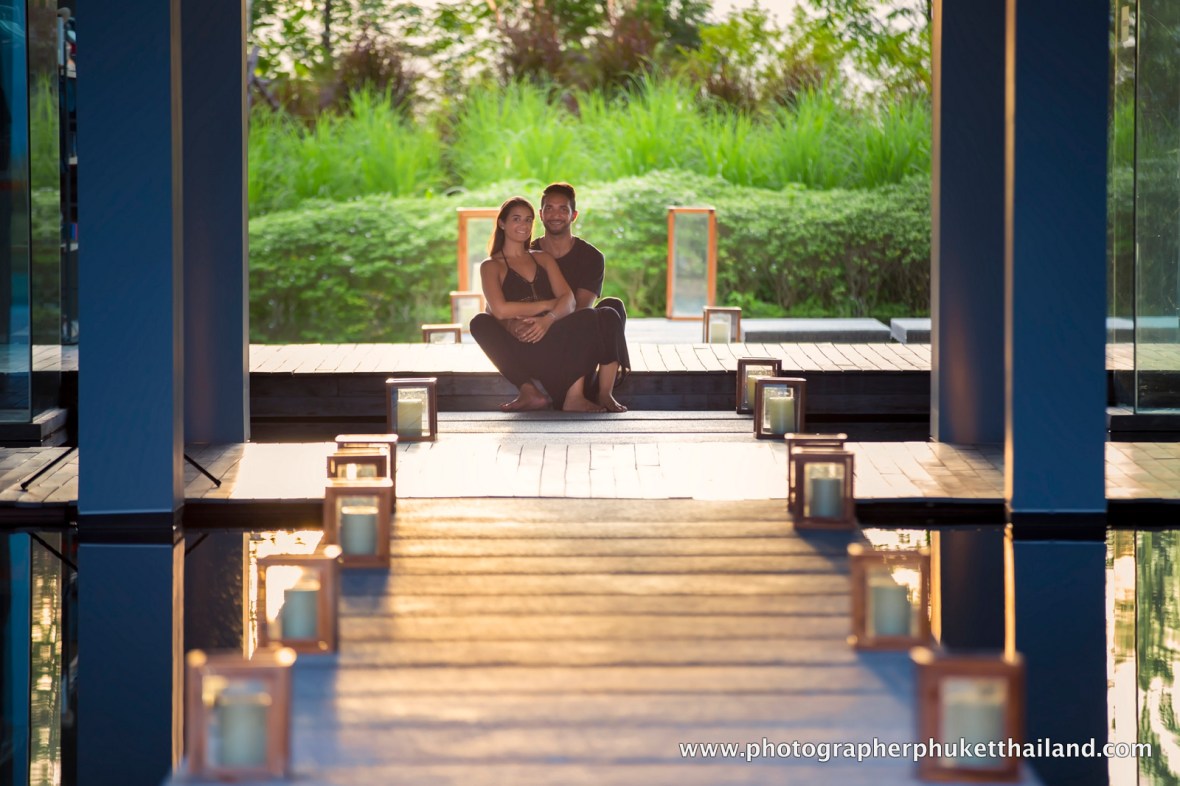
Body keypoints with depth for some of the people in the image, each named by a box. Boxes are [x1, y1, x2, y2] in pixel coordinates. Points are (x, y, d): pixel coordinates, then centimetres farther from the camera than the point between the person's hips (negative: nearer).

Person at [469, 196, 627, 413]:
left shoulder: (544, 259, 27)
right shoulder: (491, 266, 14)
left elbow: (568, 299, 9)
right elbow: (500, 310, -7)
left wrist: (548, 319, -14)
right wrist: (549, 305, -3)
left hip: (553, 336, 3)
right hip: (522, 344, -3)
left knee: (608, 317, -27)